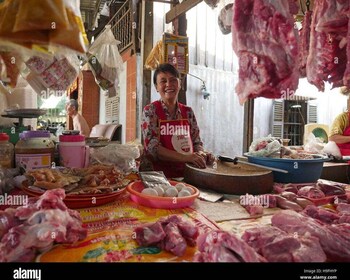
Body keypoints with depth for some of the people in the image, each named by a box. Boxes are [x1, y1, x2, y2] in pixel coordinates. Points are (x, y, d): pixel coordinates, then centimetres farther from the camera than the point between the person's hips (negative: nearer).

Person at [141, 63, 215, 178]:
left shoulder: (188, 112, 8)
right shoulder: (150, 111, -4)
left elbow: (197, 142, 13)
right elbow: (152, 147, -13)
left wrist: (201, 154, -11)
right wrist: (185, 157, -24)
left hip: (187, 172, 5)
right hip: (161, 173, -5)